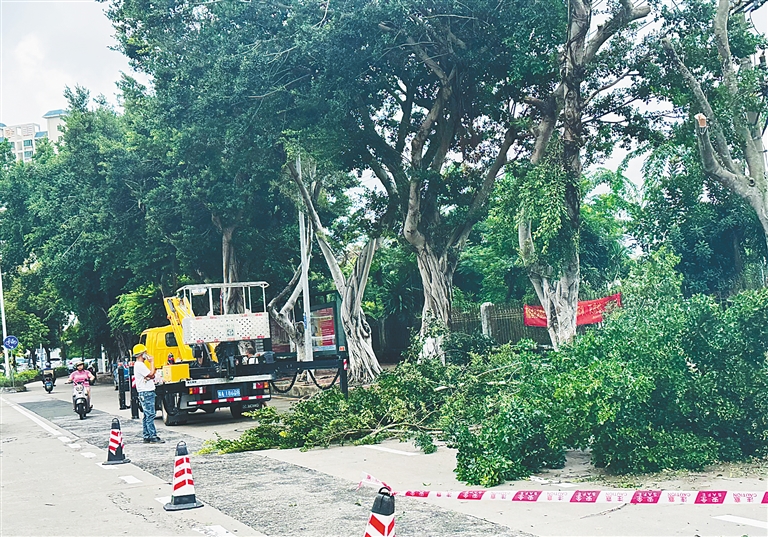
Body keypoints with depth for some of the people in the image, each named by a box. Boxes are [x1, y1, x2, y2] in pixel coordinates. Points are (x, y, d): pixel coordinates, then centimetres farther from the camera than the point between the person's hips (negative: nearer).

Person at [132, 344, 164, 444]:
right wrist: (152, 362, -8)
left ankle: (147, 436, 13)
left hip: (148, 392, 11)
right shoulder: (139, 365, -13)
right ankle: (153, 437, -13)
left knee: (147, 416, 10)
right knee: (150, 415, -12)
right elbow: (151, 374, -17)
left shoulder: (141, 365, 20)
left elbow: (152, 376, 23)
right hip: (145, 393, -11)